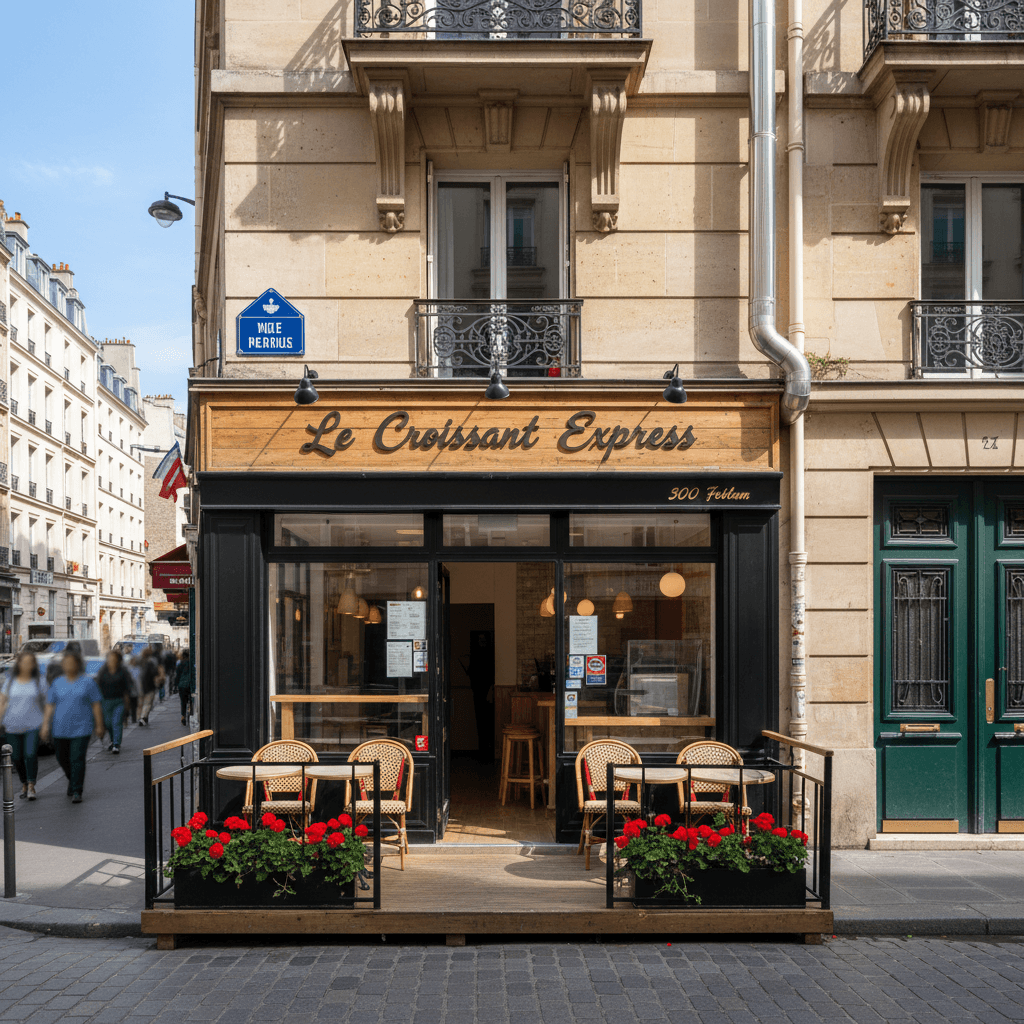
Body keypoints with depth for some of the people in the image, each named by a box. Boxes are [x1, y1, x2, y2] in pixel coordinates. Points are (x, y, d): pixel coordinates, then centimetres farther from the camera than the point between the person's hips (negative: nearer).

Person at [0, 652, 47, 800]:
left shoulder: (39, 683, 5)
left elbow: (46, 705, 8)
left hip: (33, 725, -2)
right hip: (12, 726, 2)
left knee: (31, 754, -17)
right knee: (16, 758, 5)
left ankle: (31, 786, -8)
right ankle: (24, 784, 26)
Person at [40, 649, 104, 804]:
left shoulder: (88, 681, -1)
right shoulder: (58, 683, 8)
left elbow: (96, 705, 0)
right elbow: (50, 705, 8)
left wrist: (99, 726, -3)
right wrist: (46, 725, 0)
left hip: (81, 728, -4)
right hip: (60, 729, 4)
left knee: (77, 759, -9)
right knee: (62, 759, 13)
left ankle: (76, 792, -4)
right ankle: (73, 779, 40)